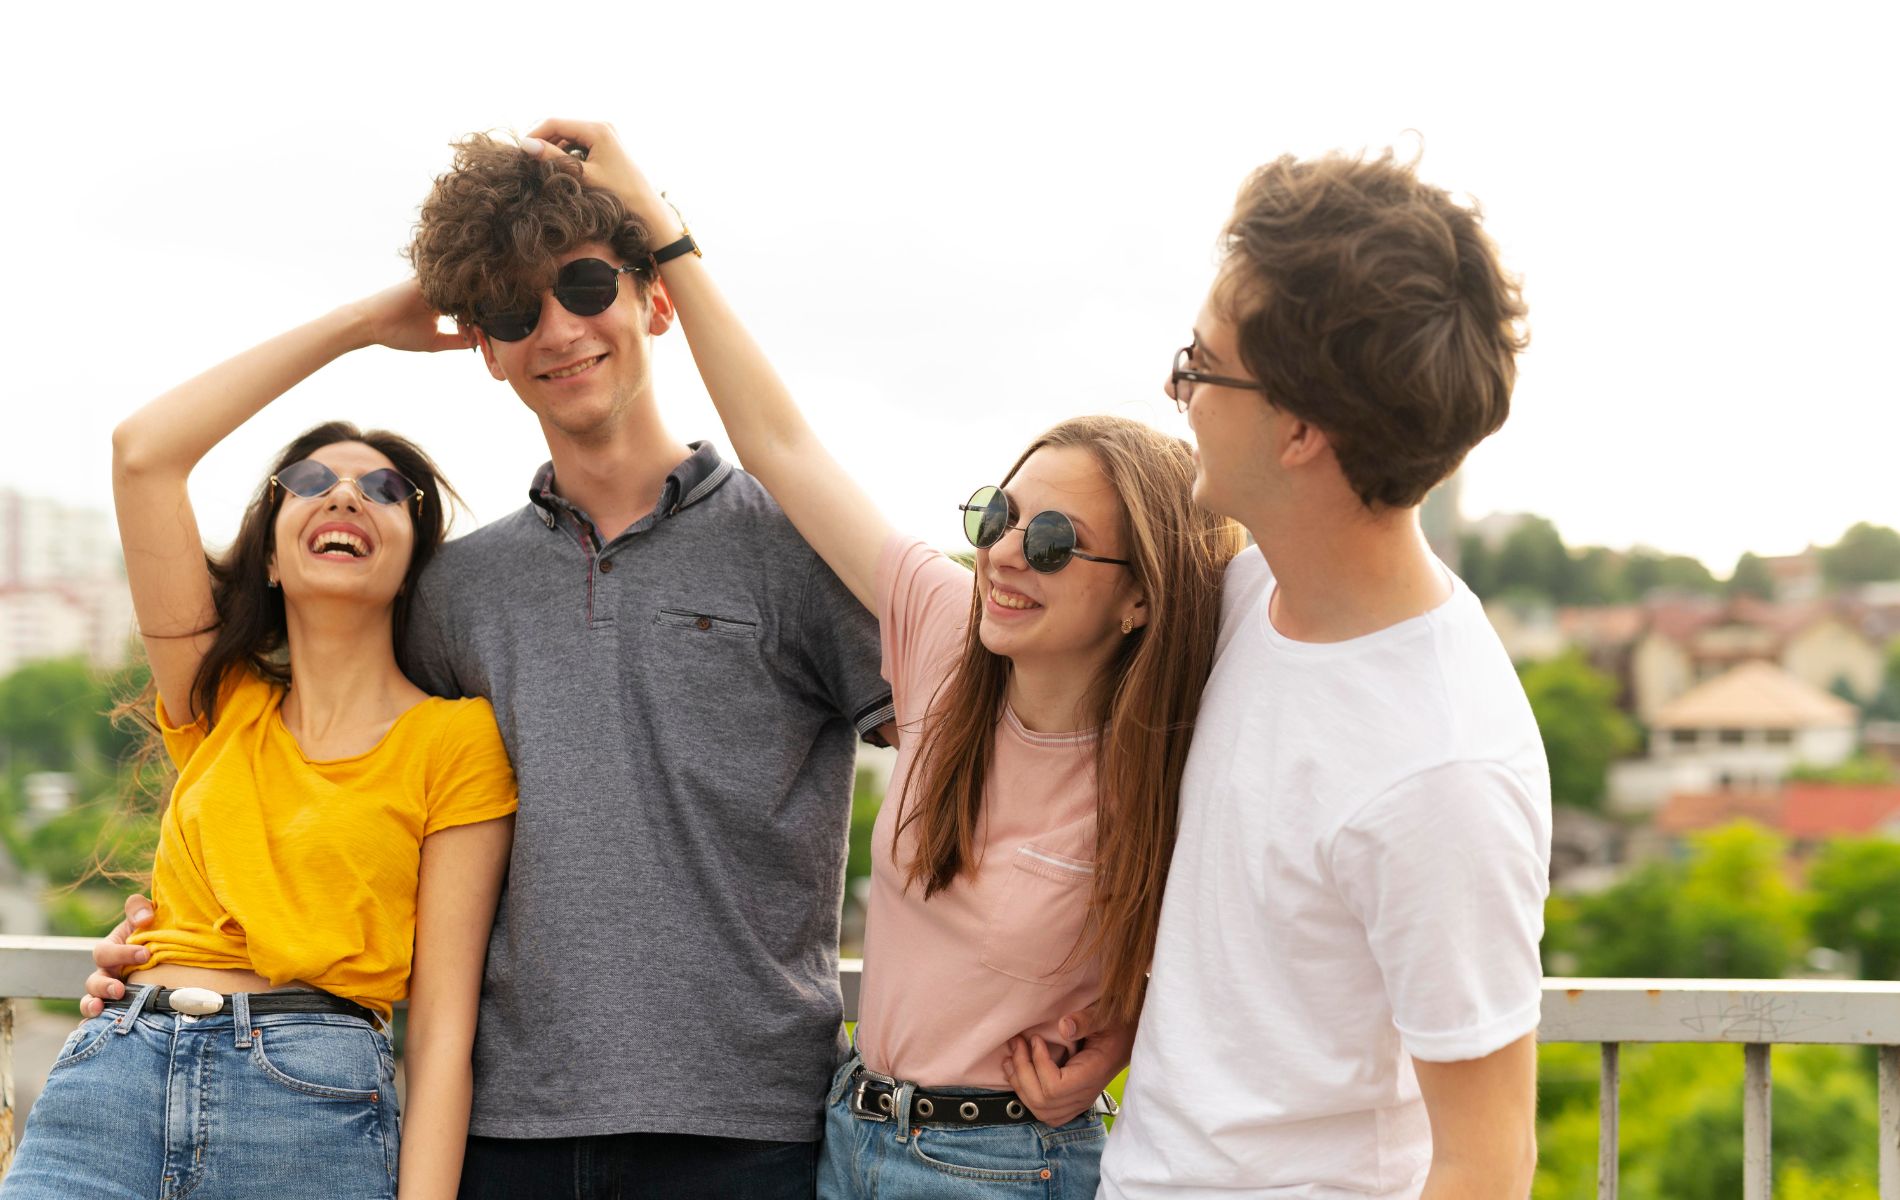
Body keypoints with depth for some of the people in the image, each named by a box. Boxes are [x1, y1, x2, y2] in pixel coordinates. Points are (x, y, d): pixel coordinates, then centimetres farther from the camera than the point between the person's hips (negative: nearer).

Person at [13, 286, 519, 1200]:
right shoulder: (221, 705, 17)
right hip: (105, 1080, 3)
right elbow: (143, 450, 8)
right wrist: (361, 322, 10)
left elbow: (442, 1026, -1)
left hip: (312, 1099, -3)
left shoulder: (452, 736, 6)